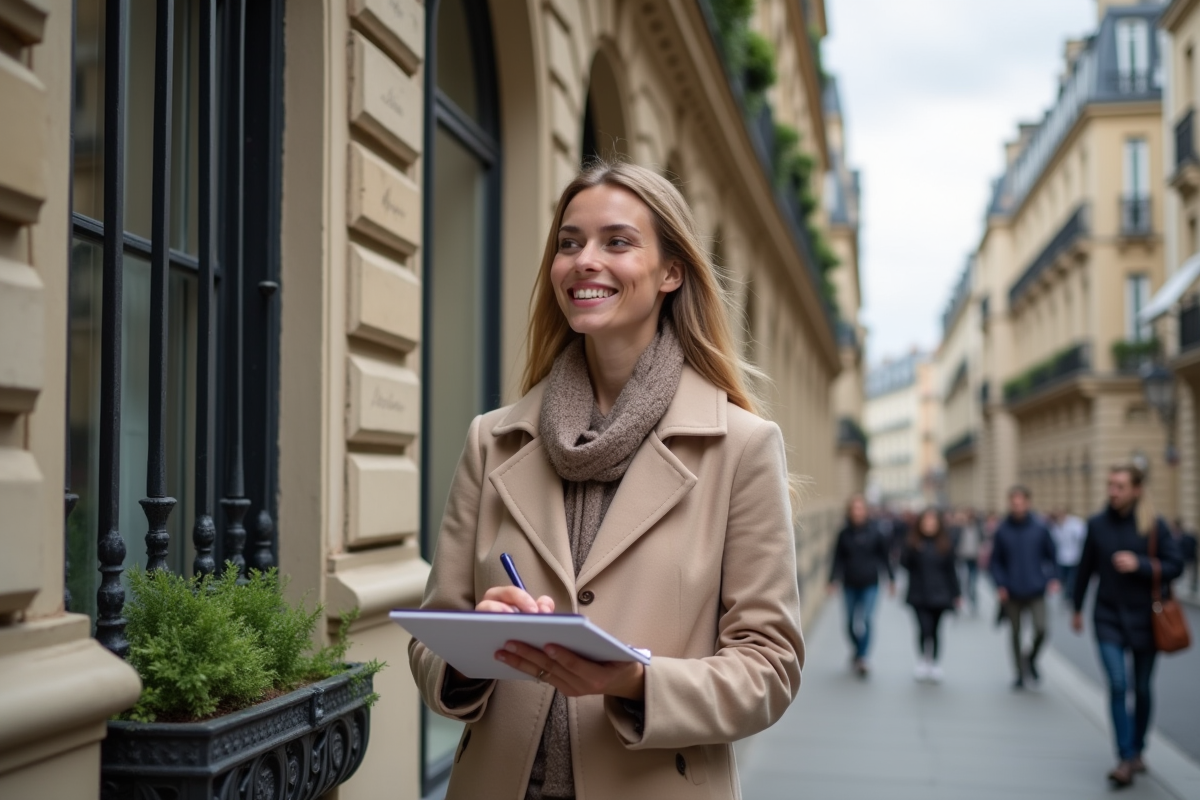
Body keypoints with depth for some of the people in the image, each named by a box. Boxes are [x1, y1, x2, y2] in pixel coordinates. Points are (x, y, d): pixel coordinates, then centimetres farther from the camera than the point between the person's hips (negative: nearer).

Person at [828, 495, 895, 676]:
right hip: (850, 585, 2)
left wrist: (891, 578, 5)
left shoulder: (874, 533, -4)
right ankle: (859, 651, 34)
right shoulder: (844, 534, 0)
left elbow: (884, 557, 3)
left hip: (870, 585, -2)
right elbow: (838, 559, 1)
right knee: (851, 624, 10)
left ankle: (861, 657, -9)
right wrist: (833, 580, -6)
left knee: (866, 621, -13)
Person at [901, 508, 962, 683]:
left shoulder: (945, 544, 4)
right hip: (919, 595, -2)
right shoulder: (913, 542, -1)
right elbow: (904, 563, -9)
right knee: (924, 628, -12)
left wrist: (956, 594, 8)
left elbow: (951, 570, 8)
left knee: (934, 630, 8)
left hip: (939, 595, 2)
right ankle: (922, 661, 9)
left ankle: (934, 664, 21)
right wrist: (911, 549, -25)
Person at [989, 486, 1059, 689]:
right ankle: (1020, 673, 24)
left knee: (1041, 629, -13)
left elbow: (1051, 555, 6)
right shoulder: (1002, 531, -3)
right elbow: (996, 560, 4)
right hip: (1012, 594, 1)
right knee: (1016, 633, 8)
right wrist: (1000, 585, -7)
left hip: (1036, 591, -1)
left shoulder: (1040, 528, -3)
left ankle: (1032, 658, 18)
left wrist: (1053, 578, -6)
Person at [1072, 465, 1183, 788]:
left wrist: (1139, 564, -20)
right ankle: (1126, 759, -9)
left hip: (1144, 618, 0)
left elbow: (1175, 565, -6)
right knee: (1117, 685, -11)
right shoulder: (1097, 524, 0)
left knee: (1142, 689, 10)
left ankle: (1138, 750, 29)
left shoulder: (1154, 525, -6)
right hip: (1108, 617, 1)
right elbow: (1086, 568, 11)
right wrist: (1077, 609, 18)